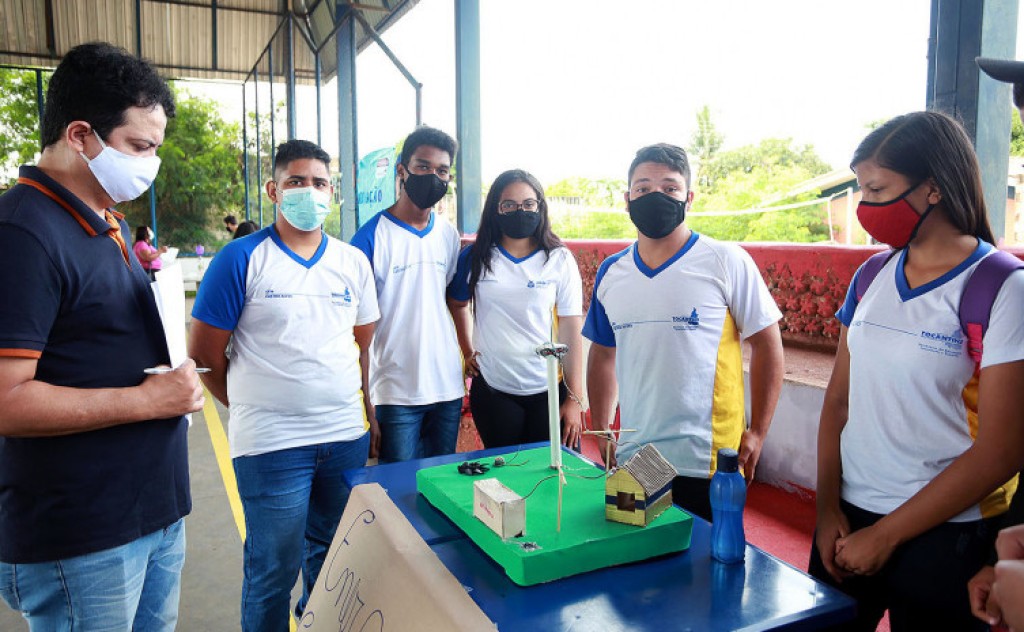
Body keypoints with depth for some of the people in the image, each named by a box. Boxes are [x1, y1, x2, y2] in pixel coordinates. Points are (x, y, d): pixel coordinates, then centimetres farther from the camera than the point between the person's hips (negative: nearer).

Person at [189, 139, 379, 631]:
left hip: (347, 437, 4)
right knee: (274, 570, 8)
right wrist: (255, 407, 4)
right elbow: (206, 354, -3)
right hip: (271, 443, -4)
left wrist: (373, 415, 7)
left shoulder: (353, 262, 7)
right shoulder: (241, 259, -6)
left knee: (335, 555, 20)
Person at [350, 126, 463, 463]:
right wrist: (362, 402, -11)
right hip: (396, 393, -5)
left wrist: (466, 361, 12)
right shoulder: (371, 237, -10)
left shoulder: (449, 235, 7)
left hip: (448, 387, 5)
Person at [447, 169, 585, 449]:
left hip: (548, 391, -1)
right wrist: (468, 352, 8)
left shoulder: (560, 260, -3)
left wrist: (574, 399, -7)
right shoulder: (475, 258, 1)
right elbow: (458, 304, 19)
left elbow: (571, 330, -5)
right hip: (491, 390, 1)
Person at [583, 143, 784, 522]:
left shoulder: (727, 263, -7)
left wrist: (757, 433, -6)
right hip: (631, 461, 4)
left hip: (709, 465, -4)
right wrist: (601, 433, 10)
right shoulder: (611, 272, 6)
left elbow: (768, 347, -3)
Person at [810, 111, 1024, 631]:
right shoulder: (871, 277, 3)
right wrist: (828, 510, -1)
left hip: (941, 537, -4)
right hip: (846, 521, 5)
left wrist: (885, 536, -11)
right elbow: (838, 400, 6)